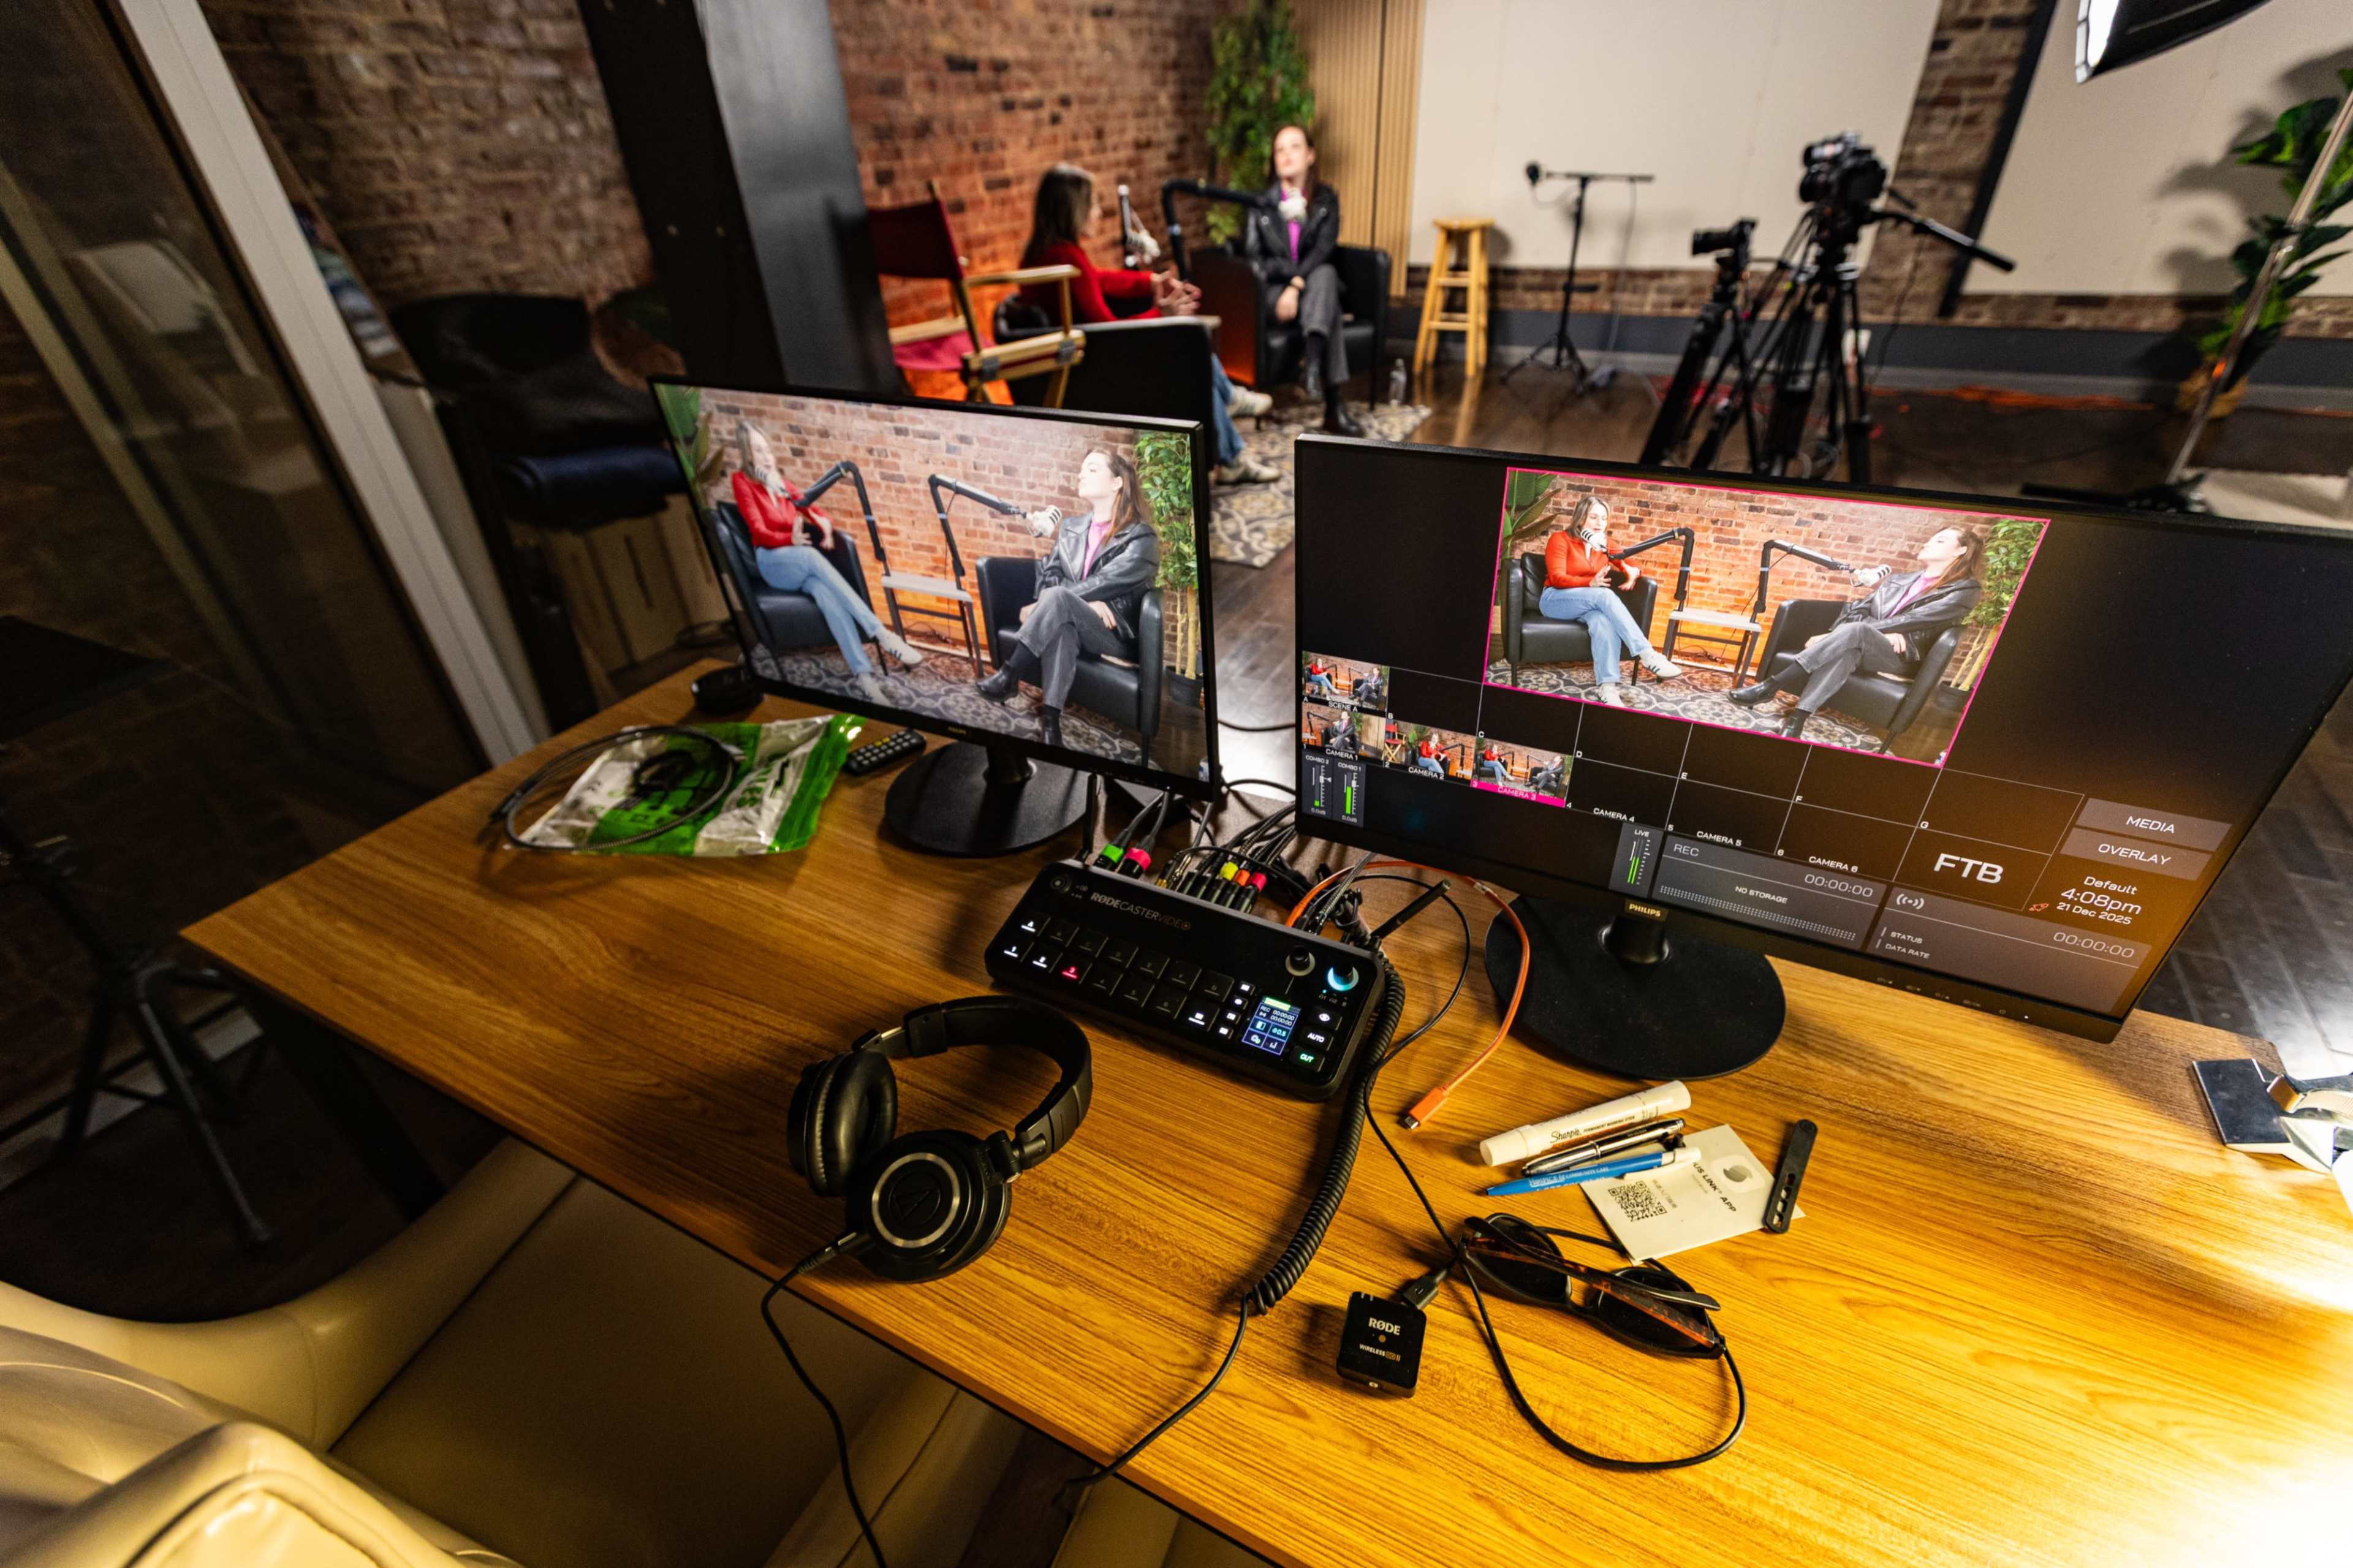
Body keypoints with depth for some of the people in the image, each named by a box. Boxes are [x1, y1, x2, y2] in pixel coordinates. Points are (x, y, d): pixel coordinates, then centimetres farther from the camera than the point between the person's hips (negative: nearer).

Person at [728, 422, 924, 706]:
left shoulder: (784, 487, 24)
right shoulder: (741, 481, 7)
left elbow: (819, 514, 17)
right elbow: (759, 532, -5)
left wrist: (825, 524, -8)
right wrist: (791, 539, -24)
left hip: (800, 566, 4)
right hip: (772, 562, -4)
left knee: (824, 591, -33)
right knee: (811, 555, -37)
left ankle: (863, 675, -51)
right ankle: (881, 633, -45)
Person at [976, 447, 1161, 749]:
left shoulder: (1141, 538, -4)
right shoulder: (1070, 525, 15)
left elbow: (1104, 584, -16)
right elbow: (1049, 574, 6)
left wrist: (1040, 606, -17)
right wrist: (1086, 603, -16)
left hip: (1117, 635, -4)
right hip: (1072, 622, 4)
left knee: (1058, 599, -33)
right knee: (1061, 627, -36)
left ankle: (1008, 677, -29)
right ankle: (1050, 721, -44)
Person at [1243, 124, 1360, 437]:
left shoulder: (1326, 199, 8)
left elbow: (1323, 250, -7)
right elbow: (1252, 257, -2)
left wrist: (1296, 286, -24)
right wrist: (1286, 286, -18)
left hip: (1316, 285, 2)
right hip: (1273, 291, -1)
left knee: (1326, 272, -36)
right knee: (1329, 309, -33)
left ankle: (1312, 366, -51)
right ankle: (1334, 406, -45)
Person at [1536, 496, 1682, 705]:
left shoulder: (1605, 544, 12)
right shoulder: (1560, 539, -4)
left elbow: (1631, 565, 12)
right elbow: (1557, 578, -16)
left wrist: (1633, 571, -14)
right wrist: (1591, 583, -31)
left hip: (1589, 604, 4)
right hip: (1556, 600, -4)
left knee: (1604, 622, -34)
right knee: (1604, 595, -33)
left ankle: (1607, 687, -45)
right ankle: (1648, 655, -39)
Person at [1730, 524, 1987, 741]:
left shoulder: (1966, 590, 5)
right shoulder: (1898, 579, 25)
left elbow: (1911, 620, -9)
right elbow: (1857, 610, 13)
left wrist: (1853, 633, -17)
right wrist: (1885, 632, -9)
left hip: (1901, 658, -4)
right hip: (1860, 646, 4)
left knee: (1855, 632, -36)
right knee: (1847, 651, -36)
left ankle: (1768, 687, -42)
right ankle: (1796, 721, -52)